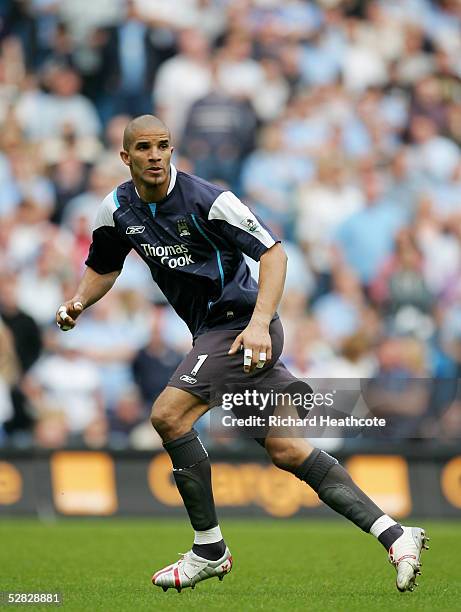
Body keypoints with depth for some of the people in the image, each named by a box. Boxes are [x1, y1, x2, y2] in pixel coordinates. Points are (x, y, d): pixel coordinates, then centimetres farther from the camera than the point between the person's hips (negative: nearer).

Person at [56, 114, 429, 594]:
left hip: (241, 324, -7)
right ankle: (394, 536, 3)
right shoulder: (118, 209, 5)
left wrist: (259, 324, -28)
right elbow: (104, 266, 22)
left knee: (168, 415, -19)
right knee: (285, 450, 2)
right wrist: (78, 303, 2)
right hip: (213, 332, 7)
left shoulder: (206, 200, -16)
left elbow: (273, 252, -16)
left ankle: (209, 550, -7)